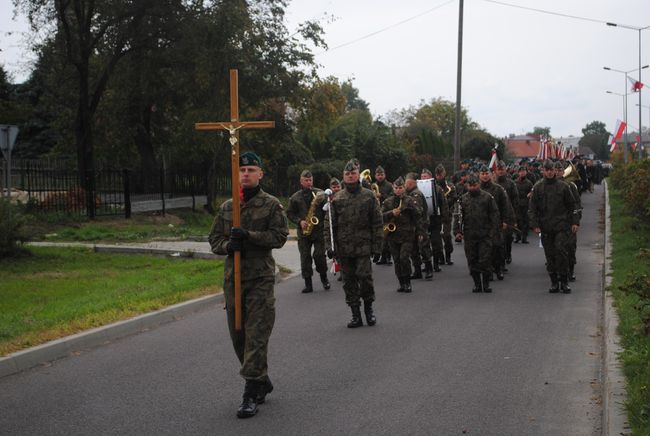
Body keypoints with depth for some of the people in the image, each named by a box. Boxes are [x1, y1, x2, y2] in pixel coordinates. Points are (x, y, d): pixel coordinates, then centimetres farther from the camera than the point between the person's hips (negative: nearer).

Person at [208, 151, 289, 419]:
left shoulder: (271, 205, 0)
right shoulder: (226, 207, 13)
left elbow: (280, 236, -8)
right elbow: (214, 239, 13)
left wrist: (249, 235, -18)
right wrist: (228, 244, -9)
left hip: (260, 278, -5)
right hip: (233, 277, 6)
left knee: (256, 335, -9)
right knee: (238, 334, 11)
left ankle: (252, 393, -7)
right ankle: (262, 381, 28)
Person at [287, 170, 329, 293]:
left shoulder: (320, 193, 5)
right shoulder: (295, 197, 7)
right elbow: (290, 213, 8)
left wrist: (321, 202, -14)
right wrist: (299, 222, -6)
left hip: (319, 229, -1)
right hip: (303, 232, 1)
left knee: (319, 255, -6)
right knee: (305, 257, 0)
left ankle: (324, 278, 17)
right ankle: (308, 284, 5)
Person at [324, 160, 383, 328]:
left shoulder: (368, 196, 3)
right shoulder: (337, 199, 6)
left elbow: (377, 222, 4)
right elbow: (329, 224, 5)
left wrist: (376, 244, -2)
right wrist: (330, 246, -4)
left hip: (363, 246, -2)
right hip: (343, 247, 2)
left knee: (365, 276, -9)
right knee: (349, 281, 5)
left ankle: (368, 307, 14)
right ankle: (356, 315, 14)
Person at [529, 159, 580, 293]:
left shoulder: (563, 186, 6)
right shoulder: (537, 188, 7)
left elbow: (572, 206, 11)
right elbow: (532, 208, 6)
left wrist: (574, 222, 4)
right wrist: (535, 225, -3)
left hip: (561, 227, -2)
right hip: (545, 228, 2)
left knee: (561, 251, -11)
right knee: (550, 255, 4)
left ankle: (564, 281, -2)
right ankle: (554, 282, 13)